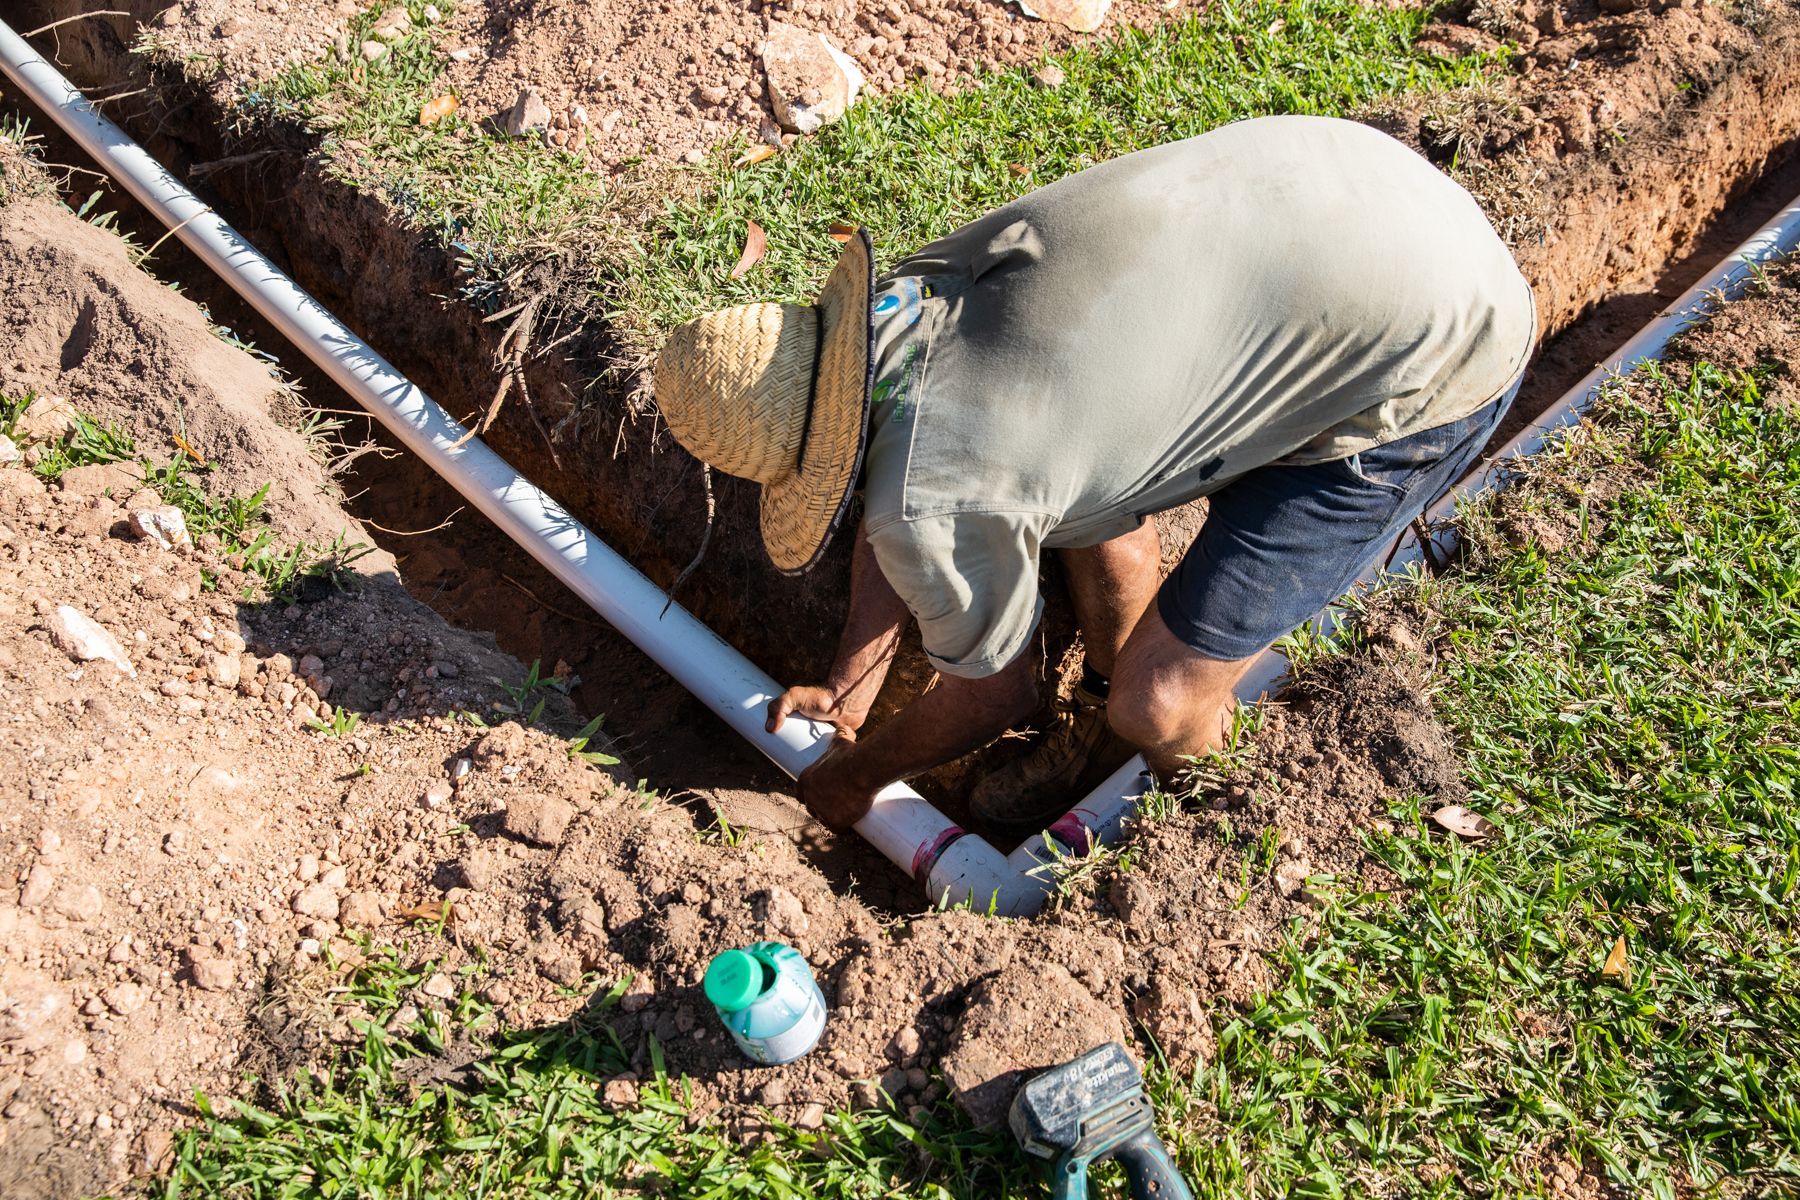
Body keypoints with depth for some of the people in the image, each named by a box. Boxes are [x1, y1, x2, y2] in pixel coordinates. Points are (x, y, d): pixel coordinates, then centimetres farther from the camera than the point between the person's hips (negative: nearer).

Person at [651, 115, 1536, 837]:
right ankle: (1105, 692, 35)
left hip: (1430, 355, -8)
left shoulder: (934, 502, -24)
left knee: (1160, 705, -5)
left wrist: (852, 776, 17)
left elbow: (992, 694, -2)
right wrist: (847, 686, 24)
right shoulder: (912, 286, -1)